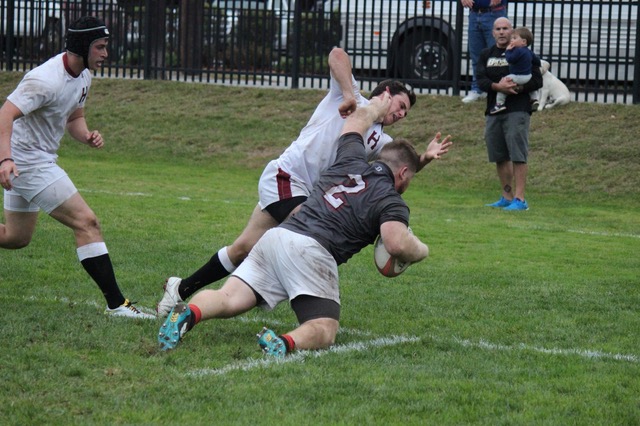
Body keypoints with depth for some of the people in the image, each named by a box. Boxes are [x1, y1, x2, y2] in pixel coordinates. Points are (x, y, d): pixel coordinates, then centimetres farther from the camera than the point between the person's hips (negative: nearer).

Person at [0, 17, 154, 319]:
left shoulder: (83, 76, 7)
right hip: (26, 159, -10)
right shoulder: (47, 80, -24)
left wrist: (87, 136, -4)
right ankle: (115, 304, -14)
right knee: (86, 222, -15)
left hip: (41, 160, 10)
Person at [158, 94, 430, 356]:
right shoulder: (390, 201, 7)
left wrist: (377, 108, 66)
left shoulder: (351, 162, 25)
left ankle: (189, 314, -36)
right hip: (311, 249, -6)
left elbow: (357, 119, 45)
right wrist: (420, 250, 10)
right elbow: (396, 243, -12)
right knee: (323, 329, -7)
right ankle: (287, 344, -40)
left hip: (276, 235, 6)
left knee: (229, 300, -4)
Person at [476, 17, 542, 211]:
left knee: (517, 155, -11)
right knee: (499, 156, 10)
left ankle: (520, 199, -13)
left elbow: (537, 81, -2)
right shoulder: (486, 55, 15)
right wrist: (497, 86, -19)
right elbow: (481, 80, 1)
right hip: (493, 111, 5)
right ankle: (507, 197, 20)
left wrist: (516, 87, -18)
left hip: (517, 110, -5)